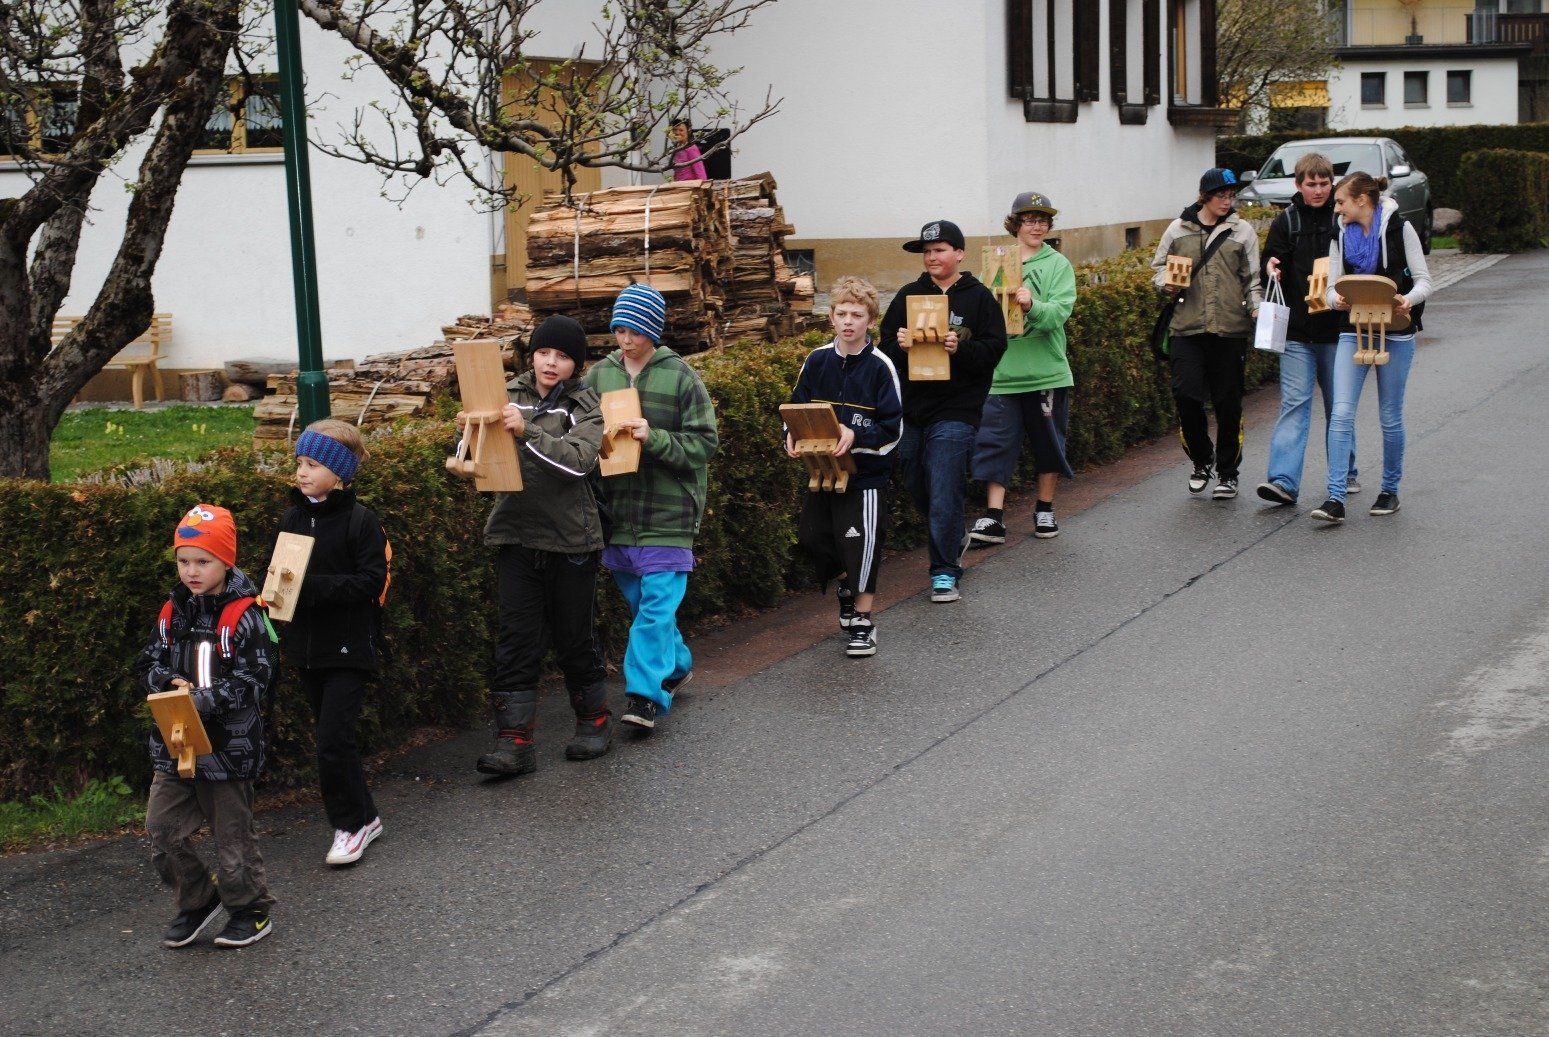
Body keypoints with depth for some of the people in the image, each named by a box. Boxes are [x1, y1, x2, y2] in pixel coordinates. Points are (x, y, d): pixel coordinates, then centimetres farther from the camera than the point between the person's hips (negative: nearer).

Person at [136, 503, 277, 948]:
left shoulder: (244, 615, -13)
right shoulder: (173, 611, 6)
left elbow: (253, 681, -17)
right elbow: (148, 663, 12)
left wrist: (205, 700, -28)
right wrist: (168, 682, -10)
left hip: (228, 745, -6)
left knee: (232, 831, 6)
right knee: (162, 829, 7)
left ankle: (251, 910, 25)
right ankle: (197, 902, 27)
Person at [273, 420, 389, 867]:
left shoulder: (360, 520, -11)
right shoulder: (292, 519, 7)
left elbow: (371, 580, -17)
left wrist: (313, 586, -25)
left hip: (348, 648, -6)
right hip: (307, 647, 6)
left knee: (333, 742, -9)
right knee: (334, 740, 14)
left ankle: (352, 823, 7)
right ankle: (363, 817, 27)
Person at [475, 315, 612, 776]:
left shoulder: (584, 407, -2)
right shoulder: (511, 397, 6)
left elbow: (578, 460, -20)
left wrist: (527, 432, -32)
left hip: (570, 538, -2)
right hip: (516, 536, 2)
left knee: (575, 636, 9)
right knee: (516, 641, -2)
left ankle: (594, 720, 29)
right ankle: (513, 742, -2)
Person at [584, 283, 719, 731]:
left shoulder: (680, 378, -5)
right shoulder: (599, 375, 6)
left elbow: (704, 443, -7)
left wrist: (654, 438, -20)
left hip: (666, 514, -5)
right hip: (616, 510, 5)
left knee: (657, 604, -10)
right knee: (640, 604, 16)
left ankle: (646, 693, -9)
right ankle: (676, 667, 36)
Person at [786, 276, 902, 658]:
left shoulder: (880, 366, -10)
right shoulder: (816, 361, 2)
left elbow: (892, 428, -11)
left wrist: (856, 436, -26)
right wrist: (793, 436, -8)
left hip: (866, 471, -5)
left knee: (861, 543, -3)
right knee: (812, 534, 10)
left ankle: (863, 619, 11)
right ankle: (846, 584, 38)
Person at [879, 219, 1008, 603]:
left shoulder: (979, 298, 1)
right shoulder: (908, 295, 11)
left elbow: (994, 349, -6)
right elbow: (885, 347, 10)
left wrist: (961, 348, -22)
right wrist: (898, 345, -12)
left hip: (956, 411, -5)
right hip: (911, 409, 5)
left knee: (943, 493, -8)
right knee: (916, 487, 14)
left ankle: (945, 572, 1)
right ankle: (954, 539, 40)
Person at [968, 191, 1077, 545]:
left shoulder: (1057, 265, -1)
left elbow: (1059, 313, -15)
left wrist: (1032, 306, -33)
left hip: (1046, 372, -1)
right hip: (1003, 372, 1)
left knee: (1048, 443, 10)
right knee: (995, 443, -2)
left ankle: (1045, 511, 25)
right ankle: (993, 519, 0)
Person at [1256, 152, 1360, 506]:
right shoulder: (1285, 222, 4)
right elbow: (1272, 267, 5)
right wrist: (1272, 268, -19)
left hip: (1336, 329, 0)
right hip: (1297, 333, 0)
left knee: (1339, 406, 11)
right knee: (1294, 403, -7)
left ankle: (1344, 474, 25)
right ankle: (1283, 480, -14)